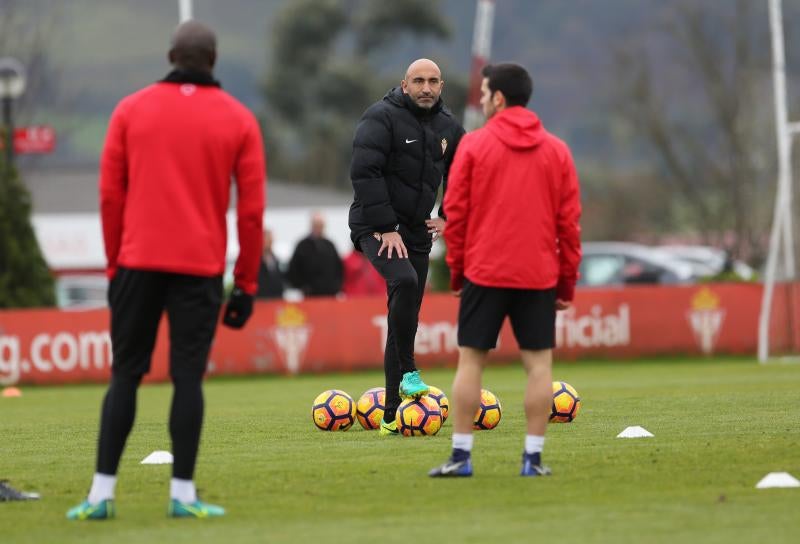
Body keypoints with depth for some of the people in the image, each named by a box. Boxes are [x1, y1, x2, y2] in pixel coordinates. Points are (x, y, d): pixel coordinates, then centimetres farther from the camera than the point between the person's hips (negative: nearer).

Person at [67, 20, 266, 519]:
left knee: (126, 375, 6)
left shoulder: (131, 110, 5)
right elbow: (252, 209, 1)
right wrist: (246, 285, 6)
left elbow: (110, 194, 4)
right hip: (200, 268, -1)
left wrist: (115, 264, 12)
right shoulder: (239, 120, 4)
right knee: (188, 378, 0)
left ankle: (102, 493, 2)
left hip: (139, 262, 1)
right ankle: (183, 494, -3)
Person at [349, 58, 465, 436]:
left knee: (406, 317, 4)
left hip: (416, 231, 6)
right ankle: (408, 372, -25)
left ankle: (391, 416, 7)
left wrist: (449, 218, 10)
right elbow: (364, 172, -19)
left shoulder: (448, 128, 9)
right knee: (405, 281, -34)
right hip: (375, 226, -6)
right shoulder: (382, 118, -11)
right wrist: (385, 228, -22)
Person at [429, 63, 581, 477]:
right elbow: (569, 221, 4)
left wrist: (456, 270, 7)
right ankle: (533, 457, -1)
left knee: (471, 360, 4)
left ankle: (461, 455, 1)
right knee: (538, 362, 4)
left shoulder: (473, 146, -1)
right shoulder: (556, 151, 6)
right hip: (539, 275, 2)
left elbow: (455, 213, -2)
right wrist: (567, 282, 9)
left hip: (484, 272, -1)